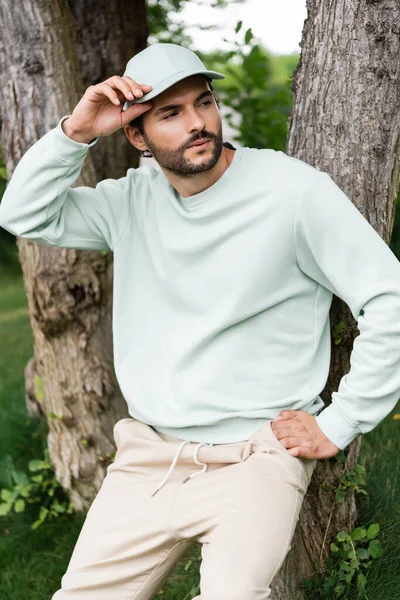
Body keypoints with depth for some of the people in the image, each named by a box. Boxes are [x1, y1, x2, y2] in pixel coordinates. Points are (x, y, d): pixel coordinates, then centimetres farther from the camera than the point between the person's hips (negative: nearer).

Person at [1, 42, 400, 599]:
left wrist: (337, 426, -9)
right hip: (146, 459, 5)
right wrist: (76, 131, -8)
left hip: (255, 455, -4)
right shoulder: (134, 199, 7)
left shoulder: (296, 190, -10)